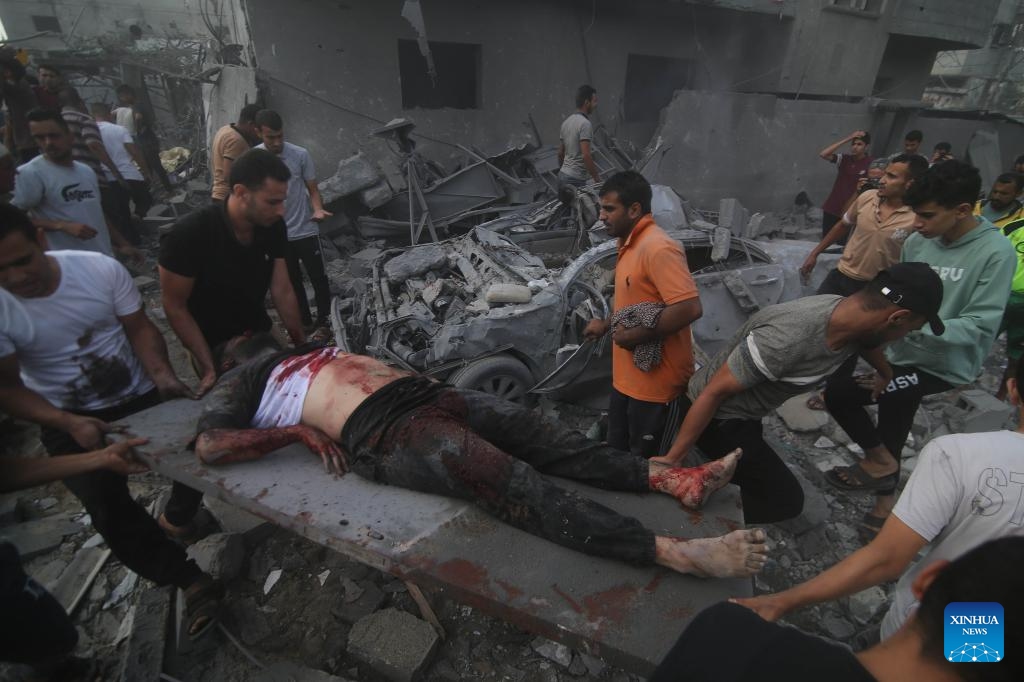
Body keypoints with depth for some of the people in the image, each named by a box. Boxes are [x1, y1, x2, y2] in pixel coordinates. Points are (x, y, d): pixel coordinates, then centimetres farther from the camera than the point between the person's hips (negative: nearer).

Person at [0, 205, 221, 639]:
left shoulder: (101, 268, -12)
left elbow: (139, 328, -6)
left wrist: (162, 375, -24)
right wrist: (69, 423, -24)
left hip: (141, 395, 1)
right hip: (70, 420, 0)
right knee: (104, 501, -20)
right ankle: (189, 580, -6)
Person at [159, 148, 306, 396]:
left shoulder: (274, 227, -15)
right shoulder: (188, 235, -27)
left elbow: (283, 291, -9)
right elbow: (175, 306, -18)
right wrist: (209, 365, -22)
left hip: (261, 332, 4)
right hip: (213, 345, -4)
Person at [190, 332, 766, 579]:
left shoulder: (309, 351, 36)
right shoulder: (239, 387, 17)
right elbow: (210, 446, 1)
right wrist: (299, 431, -7)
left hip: (428, 394, 8)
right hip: (386, 434, -8)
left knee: (545, 438, -10)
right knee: (516, 488, -24)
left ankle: (675, 479, -13)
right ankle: (674, 552, -30)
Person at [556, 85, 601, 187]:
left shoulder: (566, 122, 12)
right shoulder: (585, 124, -15)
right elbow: (586, 155, -22)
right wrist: (597, 179, -17)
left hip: (562, 175, 9)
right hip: (576, 179, -9)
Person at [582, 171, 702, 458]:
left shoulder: (658, 248, -21)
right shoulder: (630, 243, 10)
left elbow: (689, 308, -28)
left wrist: (635, 336, -21)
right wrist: (607, 325, 11)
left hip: (654, 381, -9)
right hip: (627, 376, 9)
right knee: (617, 451, 22)